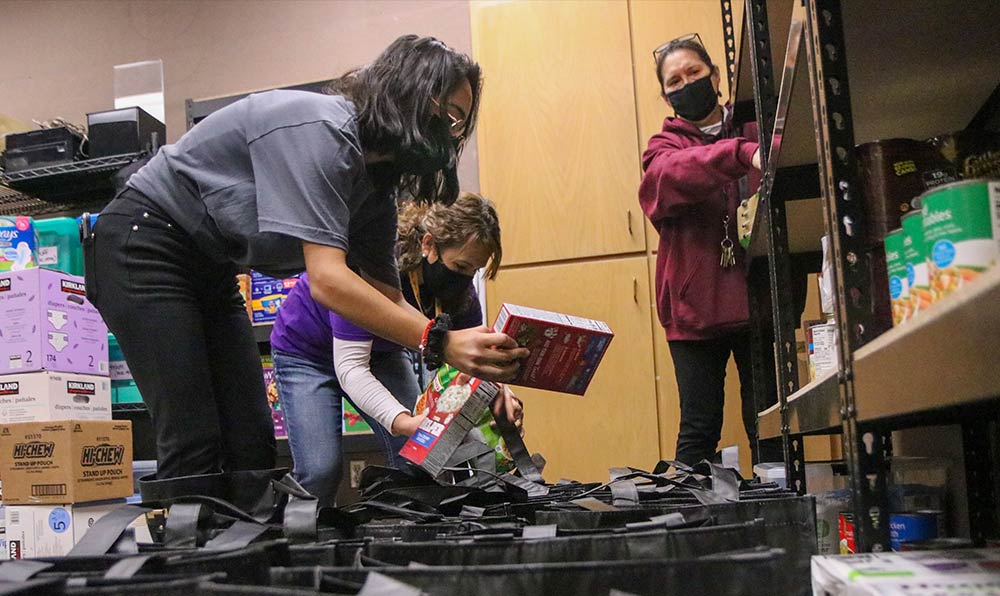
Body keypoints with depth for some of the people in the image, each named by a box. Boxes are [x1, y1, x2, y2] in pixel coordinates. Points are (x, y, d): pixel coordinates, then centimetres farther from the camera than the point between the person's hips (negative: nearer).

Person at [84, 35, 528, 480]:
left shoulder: (374, 185, 3)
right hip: (143, 246, -9)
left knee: (252, 445, 2)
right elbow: (327, 279, -34)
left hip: (208, 271, 9)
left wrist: (472, 369, -9)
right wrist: (441, 342, -38)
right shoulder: (322, 128, -26)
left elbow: (390, 300, 4)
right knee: (195, 449, -14)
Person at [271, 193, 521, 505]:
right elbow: (350, 365, -40)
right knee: (320, 471, -18)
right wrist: (401, 420, -54)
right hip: (306, 351, -5)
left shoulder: (460, 286, -19)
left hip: (381, 351, 5)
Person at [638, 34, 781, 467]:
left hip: (759, 298, 0)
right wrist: (742, 154, -33)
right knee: (699, 429, 1)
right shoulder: (665, 147, 9)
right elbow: (671, 176, -16)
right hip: (696, 305, 0)